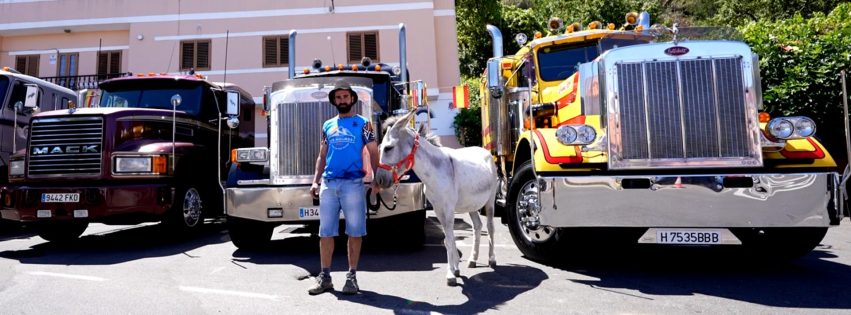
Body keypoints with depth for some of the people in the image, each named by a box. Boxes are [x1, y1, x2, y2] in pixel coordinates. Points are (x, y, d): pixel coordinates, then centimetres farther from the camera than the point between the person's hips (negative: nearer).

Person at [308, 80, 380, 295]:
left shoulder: (362, 124, 4)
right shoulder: (328, 126, 16)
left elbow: (373, 152, -1)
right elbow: (322, 156, 18)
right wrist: (315, 181, 7)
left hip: (353, 183, -4)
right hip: (328, 183, 4)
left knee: (355, 231, 2)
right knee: (326, 231, 5)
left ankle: (352, 277, 12)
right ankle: (324, 276, 14)